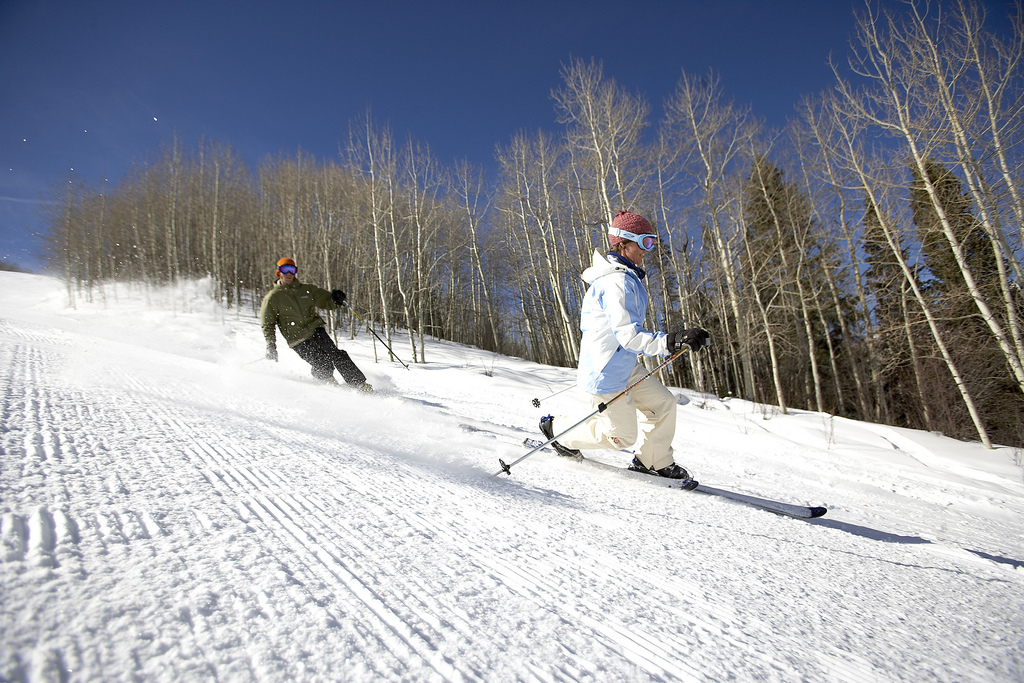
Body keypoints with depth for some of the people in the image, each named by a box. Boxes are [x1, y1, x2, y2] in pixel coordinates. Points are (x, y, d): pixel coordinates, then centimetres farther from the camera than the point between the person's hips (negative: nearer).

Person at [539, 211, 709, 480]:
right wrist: (672, 341, -40)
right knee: (623, 436, 5)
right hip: (607, 374, -10)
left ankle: (654, 462, 27)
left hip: (625, 366, 10)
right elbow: (628, 335, -32)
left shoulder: (625, 277, 10)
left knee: (663, 403, 10)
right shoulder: (618, 282, -25)